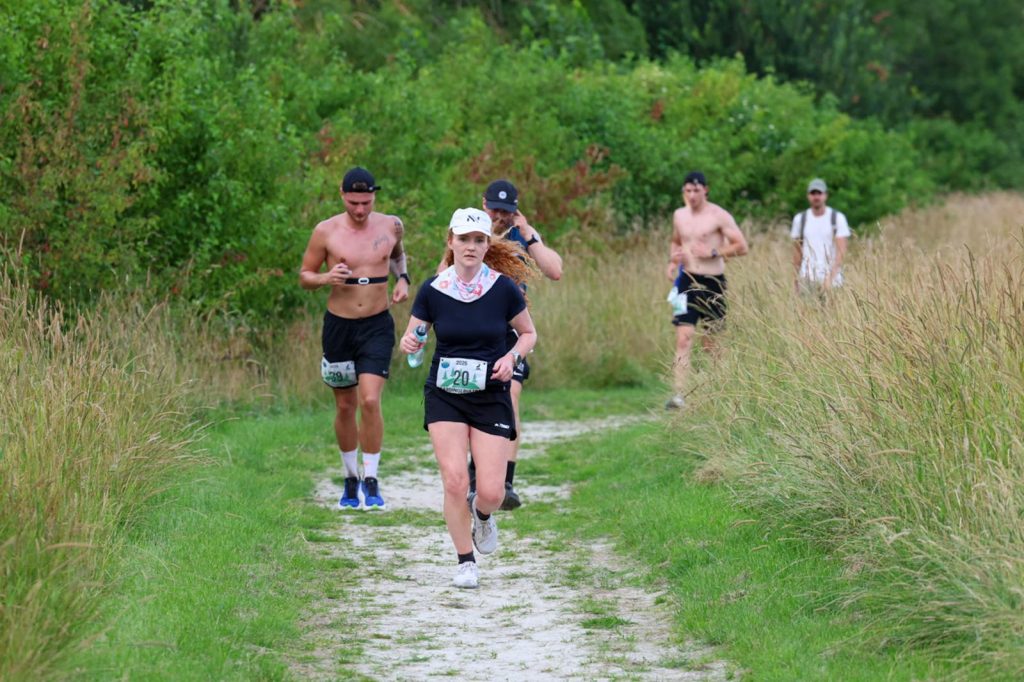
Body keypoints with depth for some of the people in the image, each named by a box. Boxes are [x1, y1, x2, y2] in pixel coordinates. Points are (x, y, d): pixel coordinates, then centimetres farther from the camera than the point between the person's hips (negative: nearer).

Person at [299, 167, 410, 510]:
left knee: (370, 401, -16)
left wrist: (402, 279, 5)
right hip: (339, 325, 0)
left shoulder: (391, 226, 1)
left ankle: (371, 480, -7)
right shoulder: (326, 231, -5)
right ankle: (351, 478, 27)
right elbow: (304, 276, 3)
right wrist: (326, 278, -18)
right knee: (345, 406, 9)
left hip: (377, 325, 0)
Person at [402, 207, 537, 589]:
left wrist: (512, 356, -12)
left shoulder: (503, 289, -6)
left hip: (491, 397, 0)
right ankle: (465, 562, 6)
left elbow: (529, 333, 7)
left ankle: (482, 515, 32)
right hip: (445, 396, 0)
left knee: (491, 492, -6)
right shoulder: (433, 290, -4)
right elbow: (412, 337, 5)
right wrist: (409, 343, -18)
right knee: (454, 481, -13)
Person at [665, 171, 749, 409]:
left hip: (713, 282, -3)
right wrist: (672, 260, 7)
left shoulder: (719, 216, -6)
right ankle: (679, 394, -18)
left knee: (711, 341, 6)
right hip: (688, 281, 3)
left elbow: (742, 247, -8)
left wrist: (713, 252, -18)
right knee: (683, 337, -11)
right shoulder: (679, 215, 9)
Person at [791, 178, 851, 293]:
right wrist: (795, 279, 9)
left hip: (832, 277, -2)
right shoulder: (799, 219, 9)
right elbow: (797, 250, 13)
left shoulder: (838, 218, 0)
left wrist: (831, 277, -18)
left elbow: (841, 251, -6)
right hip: (807, 279, 2)